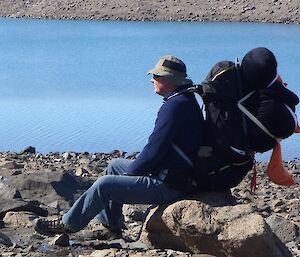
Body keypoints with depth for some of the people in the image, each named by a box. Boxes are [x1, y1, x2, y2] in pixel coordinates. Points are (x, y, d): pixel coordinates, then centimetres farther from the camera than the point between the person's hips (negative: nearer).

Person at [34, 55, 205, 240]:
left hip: (168, 185, -11)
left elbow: (154, 150, -23)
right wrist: (134, 168, 12)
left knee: (104, 185, -11)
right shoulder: (186, 101, 14)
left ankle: (69, 224, 4)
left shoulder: (175, 106, -21)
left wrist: (130, 172, -8)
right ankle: (111, 227, 23)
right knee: (115, 165, 21)